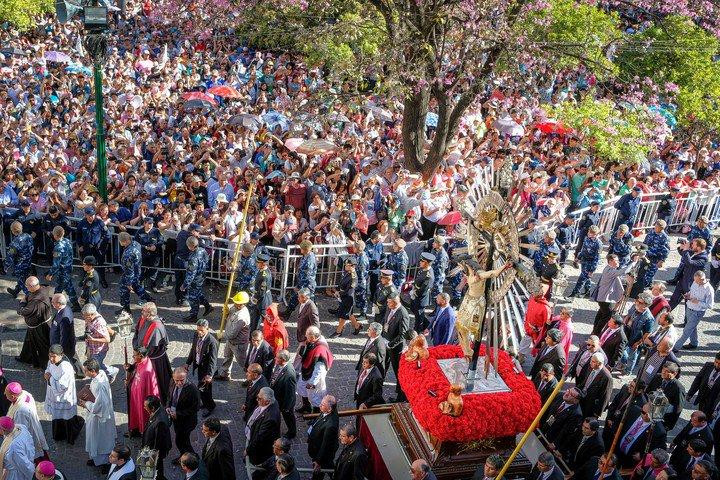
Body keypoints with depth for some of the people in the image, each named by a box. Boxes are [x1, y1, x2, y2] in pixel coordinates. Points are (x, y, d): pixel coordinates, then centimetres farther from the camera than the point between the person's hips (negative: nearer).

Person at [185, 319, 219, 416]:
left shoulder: (212, 342, -29)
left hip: (206, 368, -7)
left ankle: (210, 406, 28)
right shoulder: (196, 335, -8)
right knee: (201, 387, 22)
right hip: (198, 365, 7)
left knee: (203, 388, 4)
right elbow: (193, 349, 9)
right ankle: (205, 403, 44)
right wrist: (188, 363, 11)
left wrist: (209, 375, -25)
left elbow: (213, 360, -24)